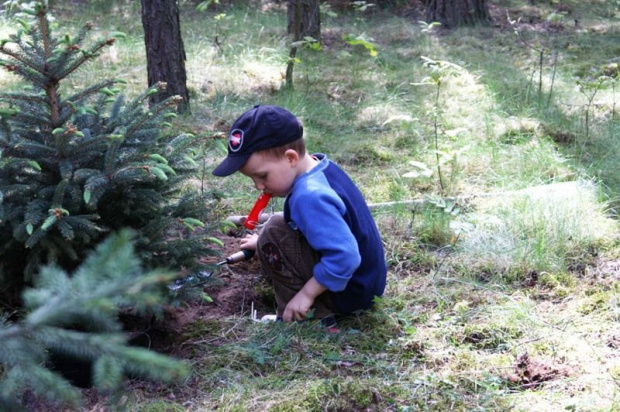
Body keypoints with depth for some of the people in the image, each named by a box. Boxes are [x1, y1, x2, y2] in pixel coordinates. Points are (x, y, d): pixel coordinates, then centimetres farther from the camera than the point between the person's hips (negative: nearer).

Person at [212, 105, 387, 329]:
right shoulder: (320, 169, 1)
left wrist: (307, 294, -24)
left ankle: (308, 316, -11)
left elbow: (344, 258, -36)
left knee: (274, 234, -19)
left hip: (348, 290, -10)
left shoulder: (310, 196, -31)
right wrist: (264, 240, 27)